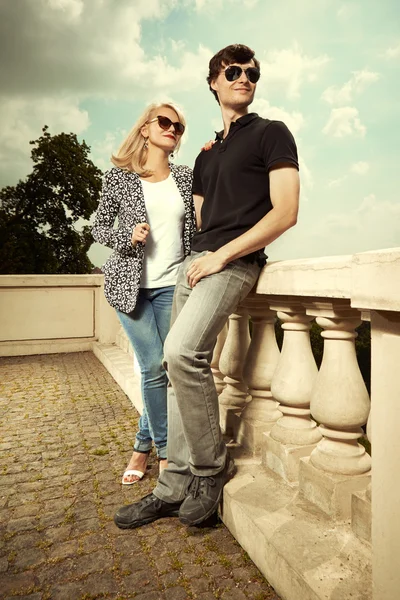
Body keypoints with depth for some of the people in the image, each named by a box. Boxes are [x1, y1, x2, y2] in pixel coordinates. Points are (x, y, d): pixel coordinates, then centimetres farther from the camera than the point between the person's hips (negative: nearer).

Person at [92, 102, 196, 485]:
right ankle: (164, 451, 16)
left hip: (173, 284, 3)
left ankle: (143, 445, 26)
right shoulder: (118, 177, 3)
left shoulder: (187, 177, 9)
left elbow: (198, 223, 8)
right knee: (154, 368, -5)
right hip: (130, 284, -2)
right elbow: (98, 228, 7)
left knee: (164, 367, 4)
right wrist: (127, 236, -14)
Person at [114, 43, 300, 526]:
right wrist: (193, 259, 7)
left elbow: (286, 212, -8)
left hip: (235, 261, -7)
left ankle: (212, 466, -3)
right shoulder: (207, 154, 25)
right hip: (194, 262, 7)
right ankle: (175, 486, 11)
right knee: (180, 363, 0)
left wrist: (221, 256, -13)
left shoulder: (270, 133, 5)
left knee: (182, 351, -25)